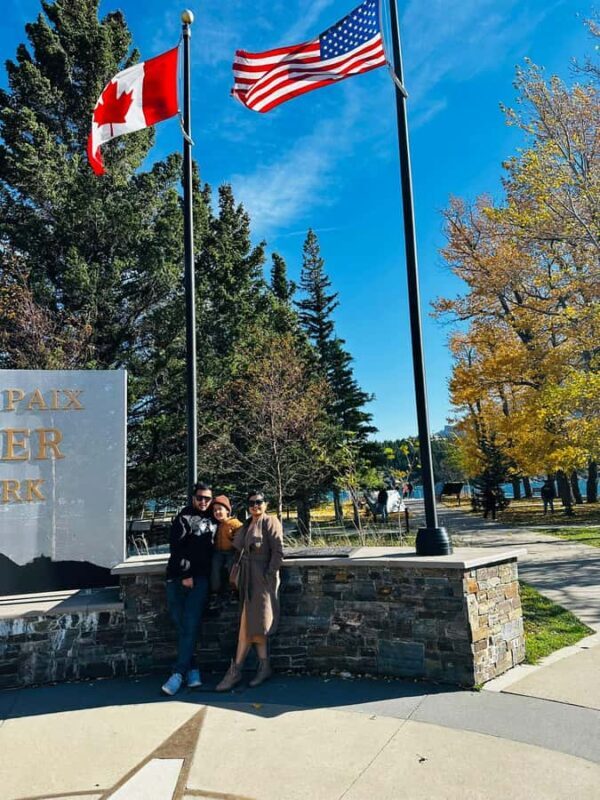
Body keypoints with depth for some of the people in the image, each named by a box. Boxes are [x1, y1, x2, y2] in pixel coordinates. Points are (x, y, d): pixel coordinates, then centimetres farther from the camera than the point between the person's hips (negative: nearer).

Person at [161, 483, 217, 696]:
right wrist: (185, 575, -11)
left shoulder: (212, 519, 14)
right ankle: (192, 669, 11)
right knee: (181, 625, 0)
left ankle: (178, 674, -6)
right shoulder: (184, 517, 1)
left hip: (200, 579, 2)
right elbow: (177, 547, -7)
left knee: (191, 625, -7)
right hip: (178, 578, -2)